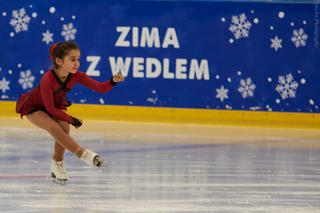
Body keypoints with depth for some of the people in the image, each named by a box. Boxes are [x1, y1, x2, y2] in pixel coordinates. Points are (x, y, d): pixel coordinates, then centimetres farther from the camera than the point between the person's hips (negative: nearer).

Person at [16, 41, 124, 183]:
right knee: (54, 127, -30)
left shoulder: (76, 76, -22)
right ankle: (83, 154, -31)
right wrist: (71, 120, -23)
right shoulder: (48, 79, -37)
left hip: (57, 105, 5)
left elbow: (100, 88, -22)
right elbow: (50, 109, -27)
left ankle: (57, 164, 2)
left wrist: (113, 81, -42)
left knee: (64, 127, -19)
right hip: (34, 107, -5)